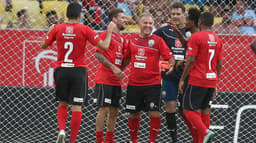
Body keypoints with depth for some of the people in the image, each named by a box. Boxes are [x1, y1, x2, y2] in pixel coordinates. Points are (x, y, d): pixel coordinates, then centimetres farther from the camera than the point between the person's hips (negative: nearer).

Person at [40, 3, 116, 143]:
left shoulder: (57, 28, -1)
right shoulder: (84, 29, -7)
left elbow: (43, 45, 11)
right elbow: (104, 46, -8)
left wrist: (49, 32, 28)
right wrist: (109, 31, 8)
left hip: (61, 71, 2)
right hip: (78, 71, -2)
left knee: (62, 104, 18)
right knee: (77, 107, 2)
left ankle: (61, 130, -6)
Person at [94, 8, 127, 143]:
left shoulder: (121, 38, 17)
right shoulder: (106, 34, -8)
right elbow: (98, 54, -15)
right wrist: (113, 67, -20)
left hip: (116, 81, 8)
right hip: (105, 80, -8)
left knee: (114, 111, 8)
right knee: (104, 109, -9)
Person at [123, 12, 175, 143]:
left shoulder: (158, 40, -1)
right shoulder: (132, 39, 8)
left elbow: (169, 56, -6)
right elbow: (127, 58, 19)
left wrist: (171, 65, -25)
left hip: (153, 83, -2)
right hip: (134, 83, 3)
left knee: (154, 114, -10)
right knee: (134, 115, 8)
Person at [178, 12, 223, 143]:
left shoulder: (196, 37, -9)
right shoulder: (217, 39, 11)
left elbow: (191, 60, -13)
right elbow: (219, 64, 13)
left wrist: (182, 79, -6)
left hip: (196, 80, -7)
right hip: (211, 80, 7)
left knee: (189, 110, -4)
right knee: (205, 109, 13)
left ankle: (205, 132, -25)